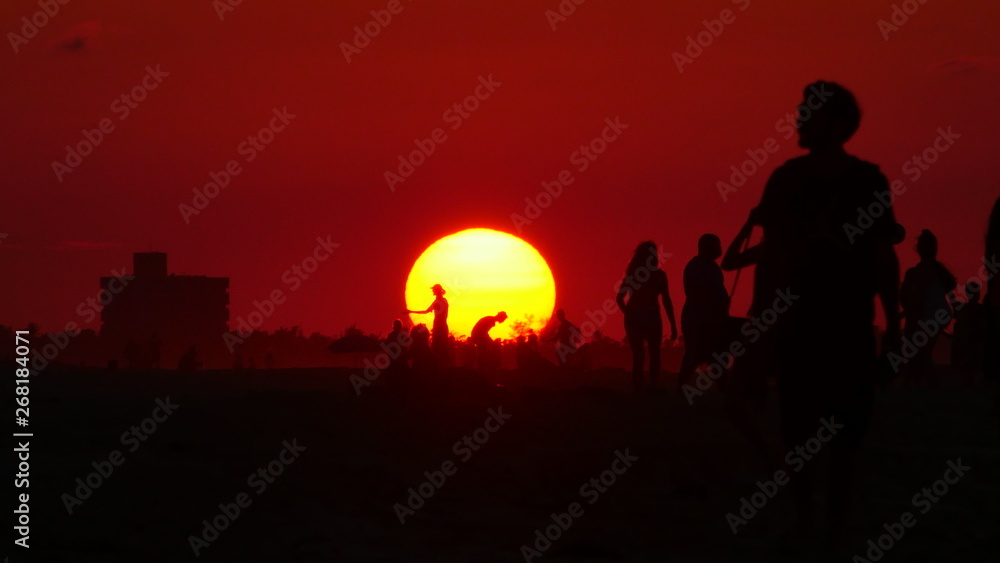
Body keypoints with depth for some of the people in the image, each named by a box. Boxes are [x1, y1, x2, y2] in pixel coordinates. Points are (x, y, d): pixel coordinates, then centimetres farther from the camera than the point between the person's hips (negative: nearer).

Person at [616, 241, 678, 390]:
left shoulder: (632, 274, 7)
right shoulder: (659, 274, -3)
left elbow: (619, 298, 6)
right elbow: (666, 301, -6)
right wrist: (673, 325, -2)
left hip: (633, 318, 3)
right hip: (651, 318, -3)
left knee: (637, 356, 10)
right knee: (654, 355, 7)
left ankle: (637, 390, 3)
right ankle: (653, 388, -5)